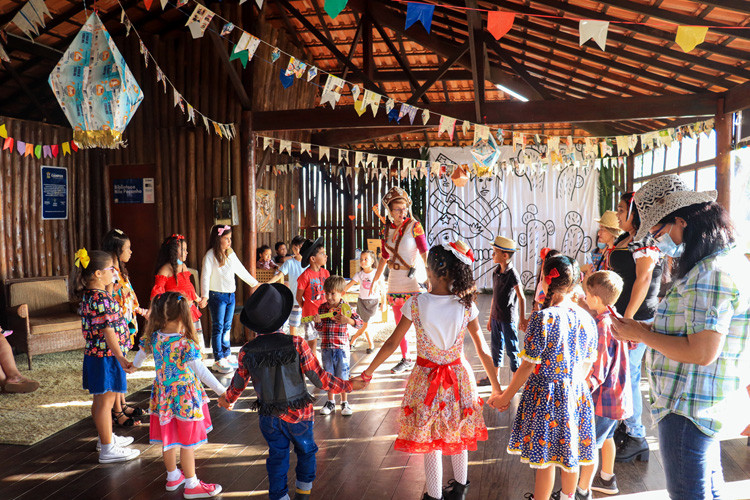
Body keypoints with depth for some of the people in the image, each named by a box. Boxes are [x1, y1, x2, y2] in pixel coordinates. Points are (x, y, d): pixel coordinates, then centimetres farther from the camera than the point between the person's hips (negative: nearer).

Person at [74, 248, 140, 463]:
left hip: (95, 354, 10)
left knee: (101, 400, 21)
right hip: (106, 355, -10)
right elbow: (108, 331, -25)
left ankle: (106, 437, 37)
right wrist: (121, 358, -25)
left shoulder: (88, 295, 8)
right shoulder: (101, 298, -22)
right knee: (106, 400, -3)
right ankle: (108, 449, 5)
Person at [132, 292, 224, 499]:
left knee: (169, 438, 21)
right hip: (185, 397, -6)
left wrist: (134, 366, 38)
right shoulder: (185, 344, -25)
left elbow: (141, 355, 14)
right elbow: (200, 371, -30)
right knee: (187, 442, 8)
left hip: (163, 395, 6)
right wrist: (222, 391, -29)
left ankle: (172, 476, 39)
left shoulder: (153, 337, -6)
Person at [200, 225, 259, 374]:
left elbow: (241, 270, 21)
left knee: (227, 327, 12)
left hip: (230, 295, 6)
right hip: (217, 295, -6)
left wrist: (255, 283, 26)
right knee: (218, 328, -2)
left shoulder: (230, 254, 11)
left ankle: (227, 356, 21)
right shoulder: (210, 255, -9)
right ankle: (218, 360, 1)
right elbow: (205, 276, -16)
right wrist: (204, 295, -27)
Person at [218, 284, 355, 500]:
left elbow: (238, 384, 3)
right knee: (306, 451, 24)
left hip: (268, 417, 2)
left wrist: (227, 399, 26)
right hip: (298, 415, -1)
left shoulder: (246, 352, -13)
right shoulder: (297, 345, -22)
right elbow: (319, 378, -16)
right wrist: (347, 385, -1)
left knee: (277, 457, 19)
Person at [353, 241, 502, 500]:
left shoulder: (415, 304, -17)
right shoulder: (466, 306, -12)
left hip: (426, 378, -2)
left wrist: (366, 374, 0)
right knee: (457, 435, 23)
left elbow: (392, 343, -11)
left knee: (429, 439, 14)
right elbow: (482, 350, -6)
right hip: (458, 377, 2)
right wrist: (496, 386, 5)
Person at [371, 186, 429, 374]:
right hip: (394, 283, 5)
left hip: (412, 281, -5)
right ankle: (405, 360, 24)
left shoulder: (414, 226, -6)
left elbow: (425, 253, -11)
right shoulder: (386, 231, 8)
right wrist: (375, 280, 20)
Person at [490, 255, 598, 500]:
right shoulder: (587, 319, -2)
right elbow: (587, 364, 7)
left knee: (544, 459, 7)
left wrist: (506, 396, -6)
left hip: (545, 396, -6)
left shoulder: (543, 318, -20)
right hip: (576, 395, 6)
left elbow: (528, 366, -17)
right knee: (570, 452, 23)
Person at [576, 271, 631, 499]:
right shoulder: (615, 319, 1)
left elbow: (599, 371, -26)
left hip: (605, 396, -10)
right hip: (616, 394, 10)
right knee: (606, 437, 24)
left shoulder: (603, 326, -26)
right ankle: (607, 480, 41)